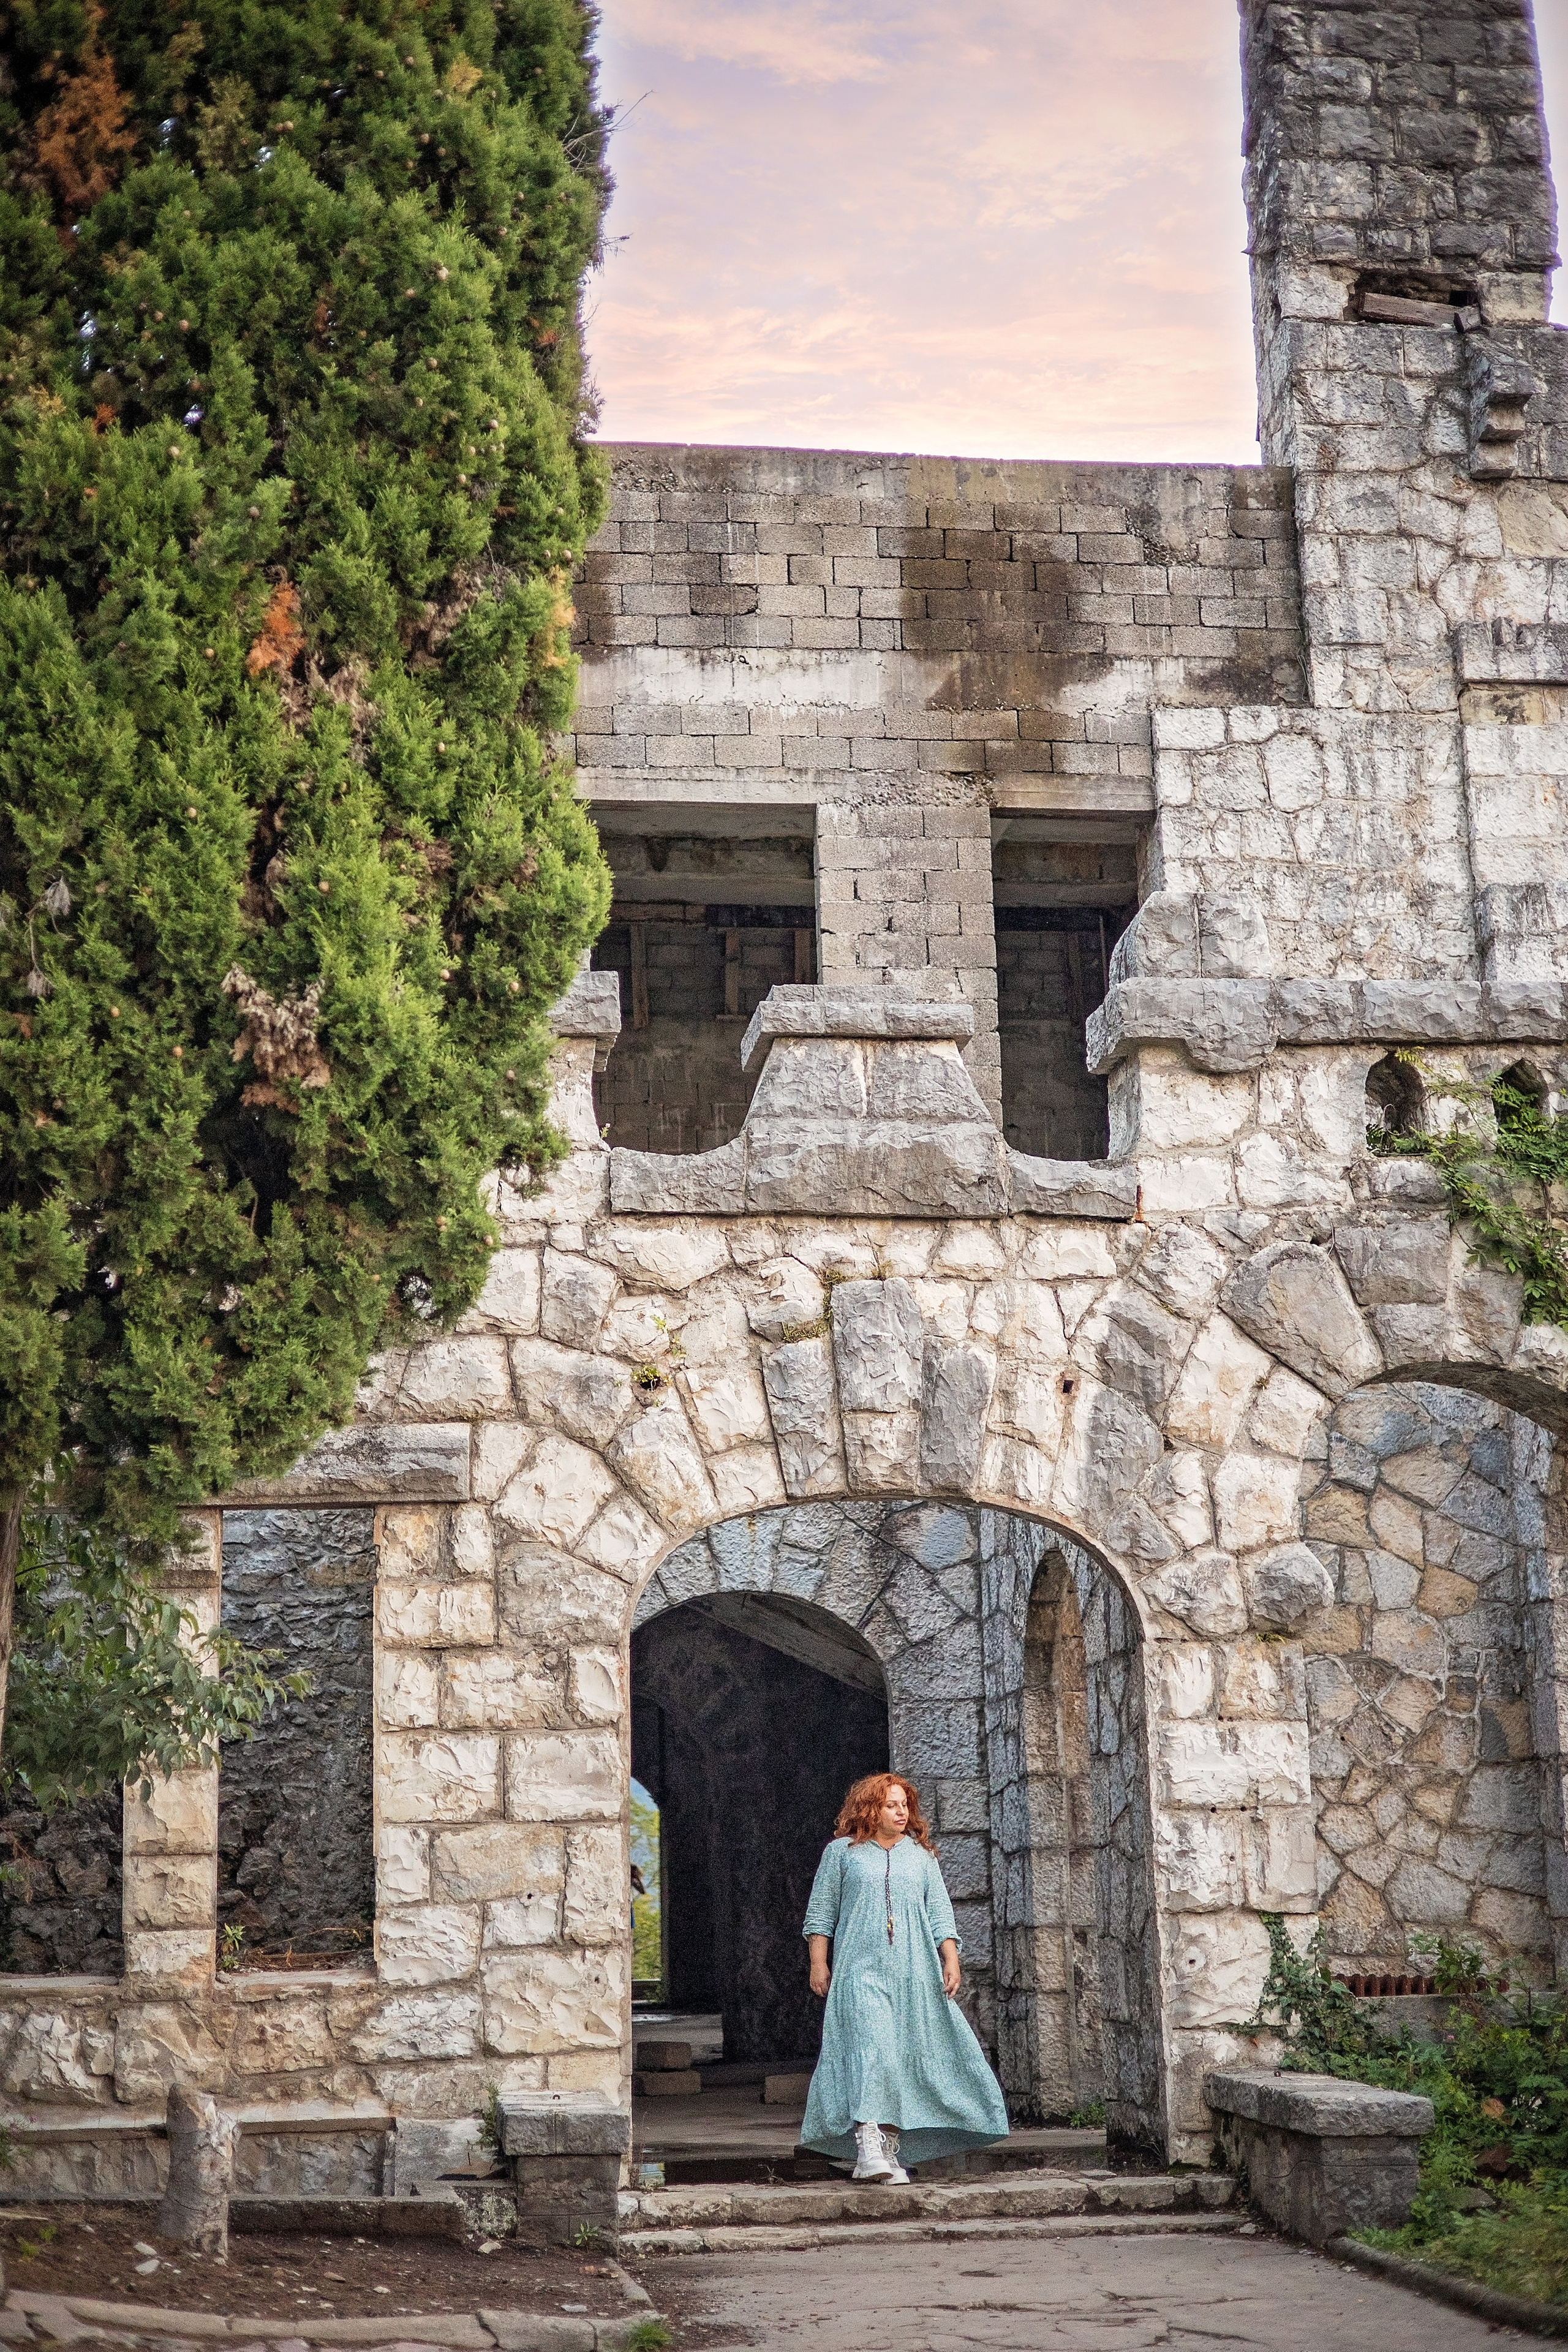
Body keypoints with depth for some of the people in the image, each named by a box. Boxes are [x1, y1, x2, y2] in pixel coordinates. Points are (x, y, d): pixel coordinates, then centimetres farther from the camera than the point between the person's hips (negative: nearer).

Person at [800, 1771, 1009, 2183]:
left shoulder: (920, 1854, 15)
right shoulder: (842, 1852, 8)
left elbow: (940, 1912, 13)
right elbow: (821, 1913, 9)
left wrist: (951, 1959, 3)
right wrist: (818, 1963, 2)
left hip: (915, 1972, 4)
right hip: (861, 1968, -3)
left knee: (907, 2054, -1)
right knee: (870, 2048, -18)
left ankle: (891, 2149, 3)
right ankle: (868, 2149, -25)